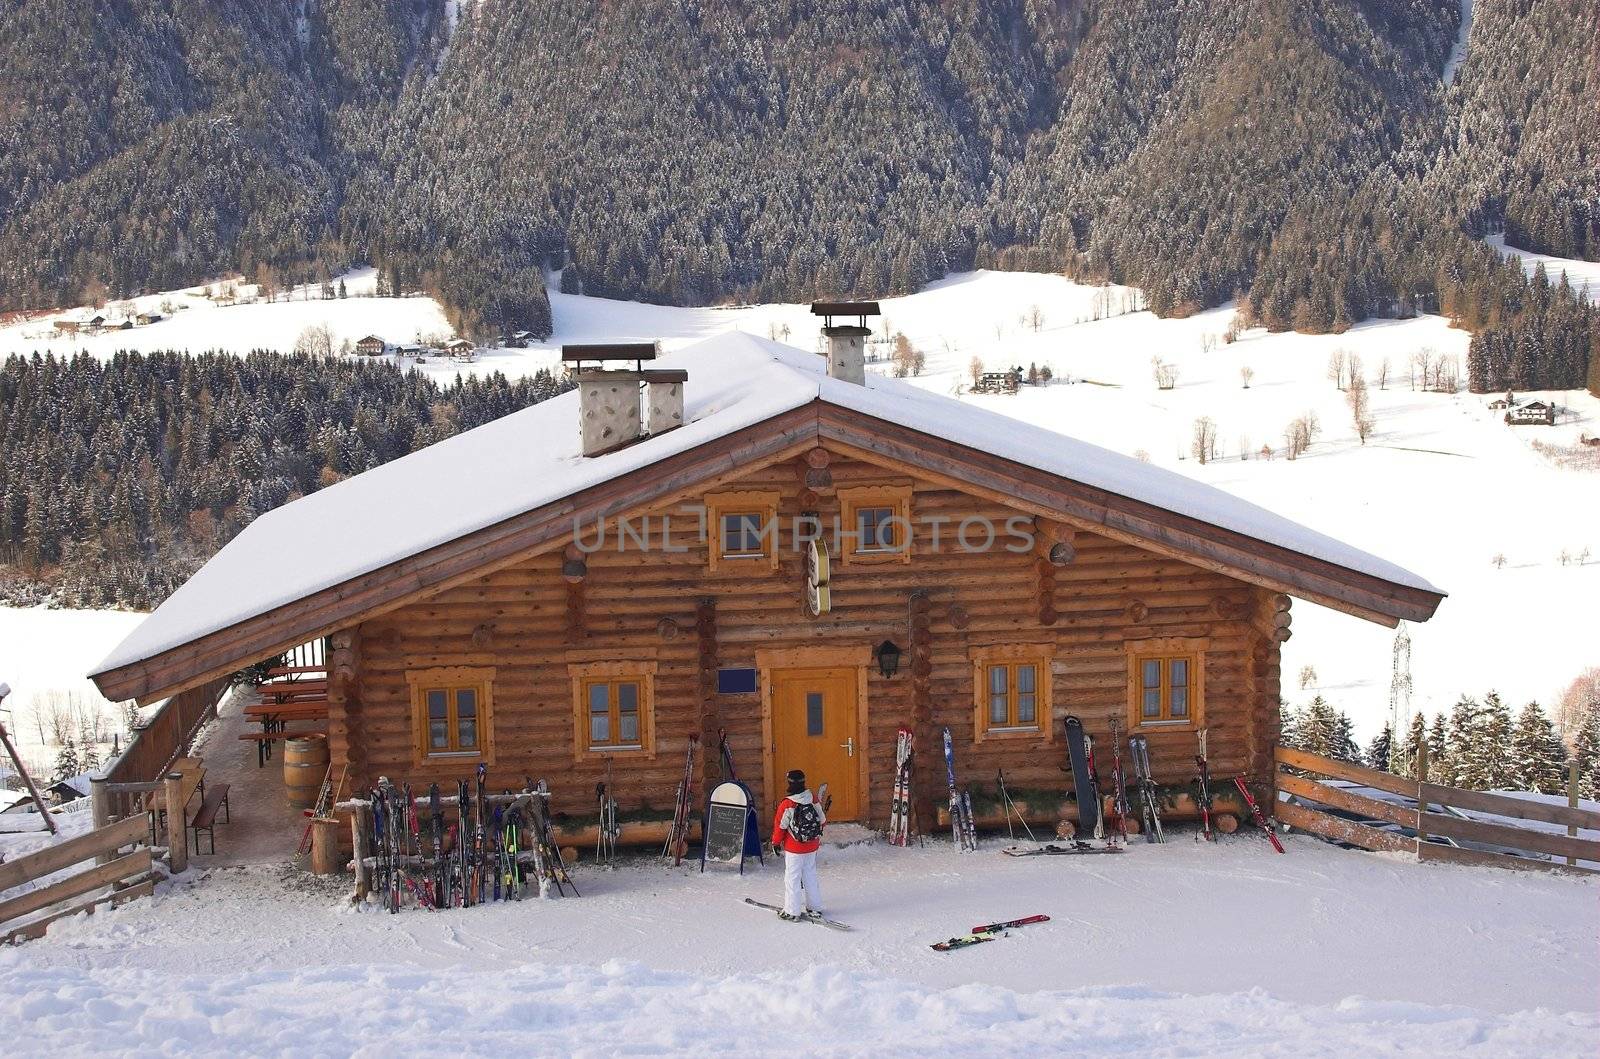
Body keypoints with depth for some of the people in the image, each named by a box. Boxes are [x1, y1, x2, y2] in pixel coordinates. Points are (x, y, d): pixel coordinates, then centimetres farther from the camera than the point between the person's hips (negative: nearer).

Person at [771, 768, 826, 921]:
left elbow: (780, 826, -11)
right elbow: (822, 819, 8)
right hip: (812, 846, 5)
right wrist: (818, 833, 29)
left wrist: (776, 843, 4)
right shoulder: (813, 800, -4)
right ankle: (815, 907, 22)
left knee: (792, 878, 4)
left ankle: (792, 911, 6)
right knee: (810, 875, 17)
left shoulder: (786, 805, -18)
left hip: (794, 848, -5)